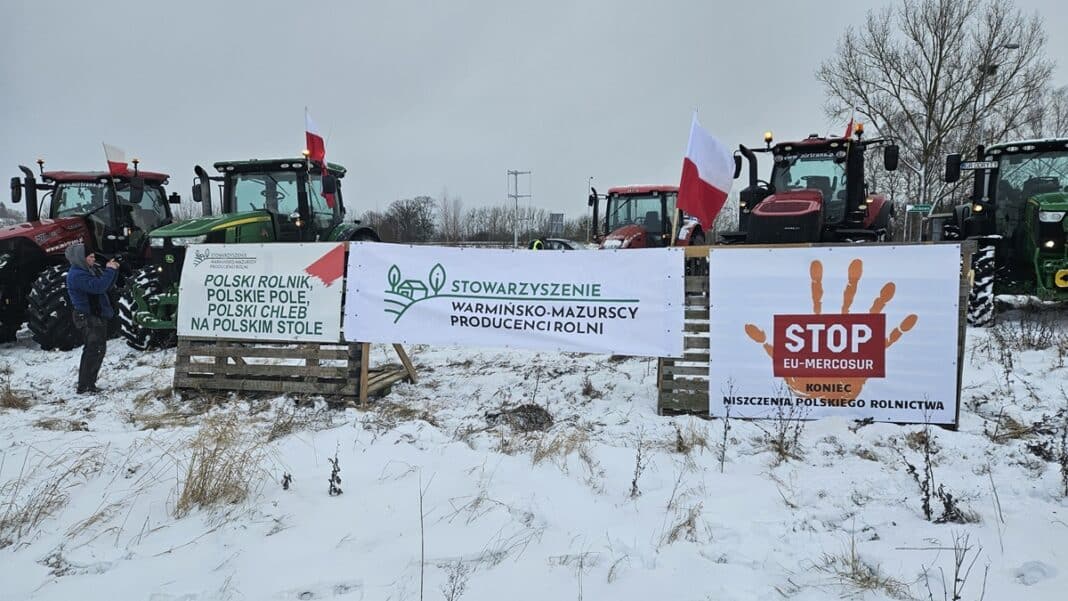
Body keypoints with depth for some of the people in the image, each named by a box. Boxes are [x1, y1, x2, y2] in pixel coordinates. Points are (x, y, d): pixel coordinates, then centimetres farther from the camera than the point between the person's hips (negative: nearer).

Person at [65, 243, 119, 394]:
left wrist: (113, 270, 2)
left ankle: (88, 383, 27)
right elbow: (97, 287, -31)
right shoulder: (76, 275, -19)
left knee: (97, 350, 17)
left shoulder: (90, 269, 12)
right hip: (87, 317, -10)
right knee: (95, 350, -12)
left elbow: (107, 285, 16)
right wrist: (110, 270, -22)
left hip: (98, 315, 10)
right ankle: (84, 386, -9)